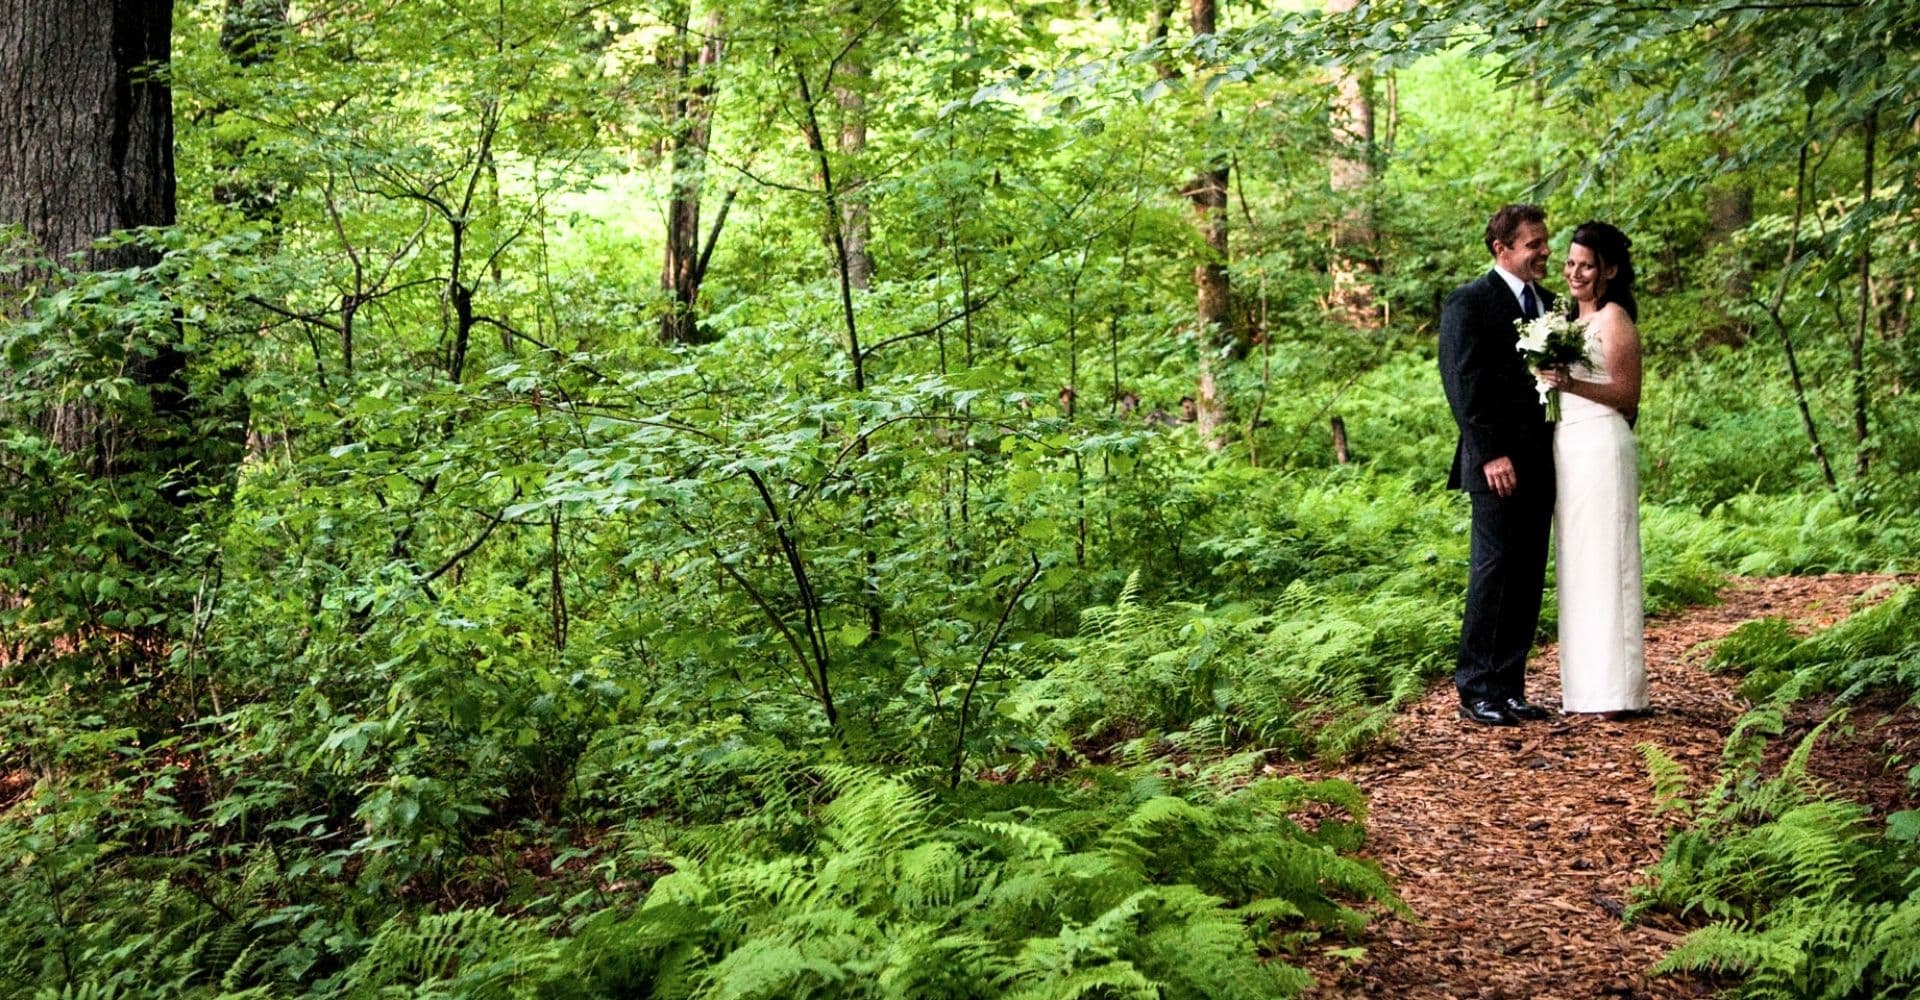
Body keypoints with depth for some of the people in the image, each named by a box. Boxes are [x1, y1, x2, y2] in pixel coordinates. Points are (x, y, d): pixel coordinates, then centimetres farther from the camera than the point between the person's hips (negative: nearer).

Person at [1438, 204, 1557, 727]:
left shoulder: (1548, 302, 16)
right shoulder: (1470, 302, -5)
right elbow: (1463, 384, -11)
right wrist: (1491, 454, -17)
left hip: (1540, 461, 7)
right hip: (1499, 463, -7)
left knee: (1528, 579, 8)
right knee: (1493, 571, -6)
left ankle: (1509, 687, 14)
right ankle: (1476, 691, 1)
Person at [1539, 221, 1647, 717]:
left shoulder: (1614, 319, -7)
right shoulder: (1569, 316, 17)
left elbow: (1628, 397, -11)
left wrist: (1571, 383, -20)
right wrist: (1550, 374, 7)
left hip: (1601, 447, -9)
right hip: (1566, 446, 9)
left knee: (1604, 561, -6)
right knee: (1575, 564, 9)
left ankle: (1615, 689, -2)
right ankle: (1582, 682, 13)